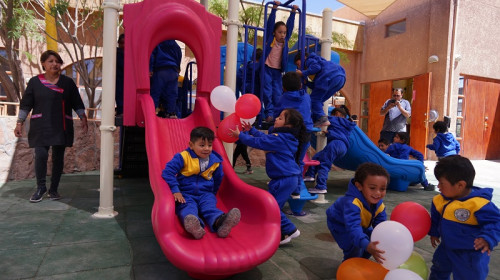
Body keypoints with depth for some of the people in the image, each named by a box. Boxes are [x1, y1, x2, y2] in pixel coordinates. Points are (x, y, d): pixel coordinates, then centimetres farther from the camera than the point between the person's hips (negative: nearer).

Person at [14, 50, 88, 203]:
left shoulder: (67, 82, 9)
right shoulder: (35, 82, 6)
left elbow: (77, 104, 11)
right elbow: (25, 104, 8)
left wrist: (83, 118, 1)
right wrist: (19, 123, 4)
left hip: (61, 127, 1)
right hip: (40, 127, -1)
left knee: (58, 158, 5)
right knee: (40, 155, -12)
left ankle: (54, 189, 17)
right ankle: (40, 188, 6)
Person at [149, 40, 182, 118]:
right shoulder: (175, 44, 16)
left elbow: (152, 55, -3)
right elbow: (179, 56, 21)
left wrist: (150, 69, -6)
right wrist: (177, 68, 29)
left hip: (160, 70, -3)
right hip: (173, 71, 3)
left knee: (155, 92, -1)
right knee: (171, 94, 4)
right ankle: (171, 113, 1)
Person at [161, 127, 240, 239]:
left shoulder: (215, 161, 6)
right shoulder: (183, 157, -7)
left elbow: (218, 178, 24)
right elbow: (168, 172, -11)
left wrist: (212, 193, 24)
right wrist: (175, 191, -19)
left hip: (205, 194, 3)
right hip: (186, 194, -2)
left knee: (210, 207, -29)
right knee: (188, 208, -34)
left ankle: (220, 222, -60)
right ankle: (194, 226, -65)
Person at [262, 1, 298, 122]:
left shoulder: (285, 41, 6)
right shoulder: (270, 39, -3)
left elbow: (290, 26, 7)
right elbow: (270, 23, -9)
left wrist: (293, 12, 5)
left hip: (277, 71, 4)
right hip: (267, 68, -3)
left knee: (277, 93, 1)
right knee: (267, 93, -7)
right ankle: (269, 114, -2)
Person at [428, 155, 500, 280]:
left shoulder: (479, 204, -30)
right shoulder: (441, 200, -7)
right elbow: (435, 217, 10)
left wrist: (488, 239, -37)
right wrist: (434, 232, 18)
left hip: (470, 255, -6)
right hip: (447, 248, 7)